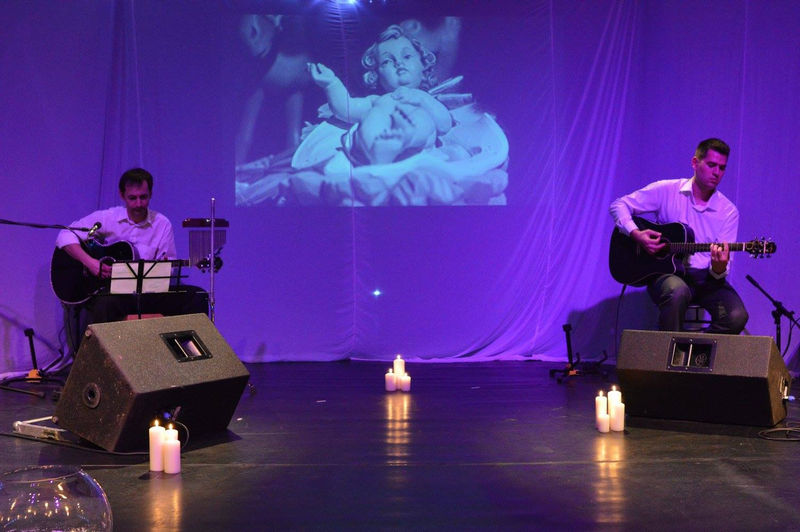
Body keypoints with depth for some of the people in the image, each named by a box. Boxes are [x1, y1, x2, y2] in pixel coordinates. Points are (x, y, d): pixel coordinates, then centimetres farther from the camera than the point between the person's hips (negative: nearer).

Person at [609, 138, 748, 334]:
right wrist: (636, 234, -16)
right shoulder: (666, 190, -1)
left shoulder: (729, 211, 2)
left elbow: (723, 269, -3)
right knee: (677, 292, -39)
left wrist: (719, 268, -28)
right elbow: (619, 205, 2)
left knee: (737, 316, -25)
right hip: (666, 272, -2)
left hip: (706, 278, 2)